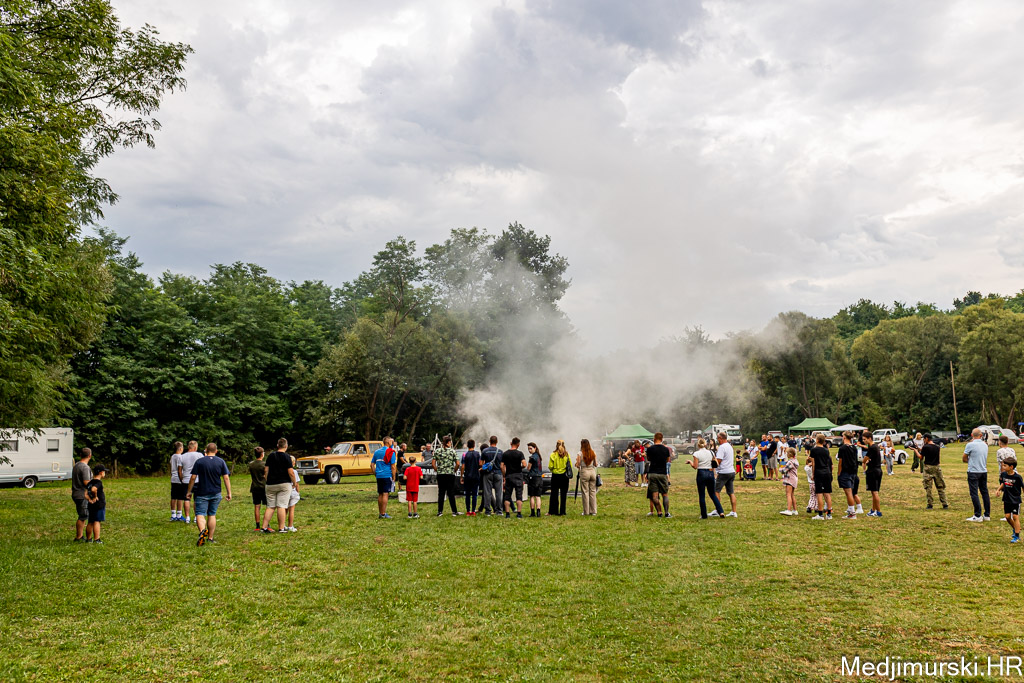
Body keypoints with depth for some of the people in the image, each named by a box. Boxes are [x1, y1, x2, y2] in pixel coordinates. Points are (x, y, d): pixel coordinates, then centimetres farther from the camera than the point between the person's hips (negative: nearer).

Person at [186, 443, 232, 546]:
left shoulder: (199, 461, -4)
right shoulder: (221, 462, 1)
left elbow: (193, 478, -5)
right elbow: (226, 478, -2)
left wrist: (189, 491, 5)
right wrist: (229, 492, 2)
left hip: (202, 493, -2)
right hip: (216, 493, 3)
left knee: (200, 514, -3)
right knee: (212, 515, 12)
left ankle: (202, 530, -31)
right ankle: (210, 538, 15)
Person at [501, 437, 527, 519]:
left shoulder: (505, 454, 3)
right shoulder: (519, 453, -6)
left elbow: (502, 467, 1)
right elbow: (524, 464, -17)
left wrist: (504, 476, 8)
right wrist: (520, 467, 5)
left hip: (508, 476, 2)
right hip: (518, 475, -2)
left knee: (507, 496, 7)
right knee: (519, 495, 1)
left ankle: (507, 513, 5)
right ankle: (519, 513, -4)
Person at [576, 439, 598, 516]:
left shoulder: (580, 454, -8)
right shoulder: (593, 453, 3)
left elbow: (578, 465, -9)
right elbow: (596, 464, 7)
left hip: (584, 472, -3)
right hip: (592, 472, 3)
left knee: (585, 492, 3)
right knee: (593, 491, 9)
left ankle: (586, 512, 6)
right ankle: (593, 511, 11)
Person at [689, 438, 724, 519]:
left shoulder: (696, 453, -7)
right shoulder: (710, 452, 5)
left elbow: (695, 466, -10)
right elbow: (714, 463, 6)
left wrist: (690, 462, 7)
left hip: (701, 474, -4)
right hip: (710, 473, 4)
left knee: (701, 496, 5)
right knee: (712, 494, 16)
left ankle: (704, 515, 7)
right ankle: (721, 512, 6)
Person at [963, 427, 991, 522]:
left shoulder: (970, 444, -12)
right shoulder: (985, 445, 7)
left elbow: (964, 459, -5)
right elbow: (985, 458, 18)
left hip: (973, 472, -6)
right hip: (984, 471, 6)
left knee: (974, 494, -3)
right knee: (985, 493, 11)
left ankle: (978, 516, -5)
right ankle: (987, 515, 16)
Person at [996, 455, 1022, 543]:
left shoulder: (1017, 477, -18)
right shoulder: (1003, 474, -3)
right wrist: (998, 489, 4)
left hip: (1016, 500, -5)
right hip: (1007, 500, 5)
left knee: (1015, 517, -2)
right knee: (1007, 517, 7)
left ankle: (1017, 536, 7)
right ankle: (1015, 530, 33)